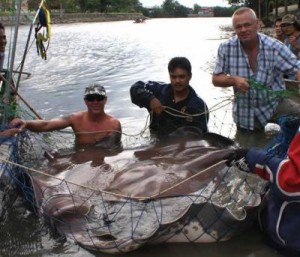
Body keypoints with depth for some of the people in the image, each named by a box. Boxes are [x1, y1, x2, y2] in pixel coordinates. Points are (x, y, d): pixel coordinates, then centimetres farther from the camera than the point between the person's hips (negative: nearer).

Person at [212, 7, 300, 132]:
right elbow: (216, 79, -4)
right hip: (244, 113, 1)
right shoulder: (226, 48, -12)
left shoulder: (274, 47, -16)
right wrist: (234, 80, -25)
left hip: (274, 103, -1)